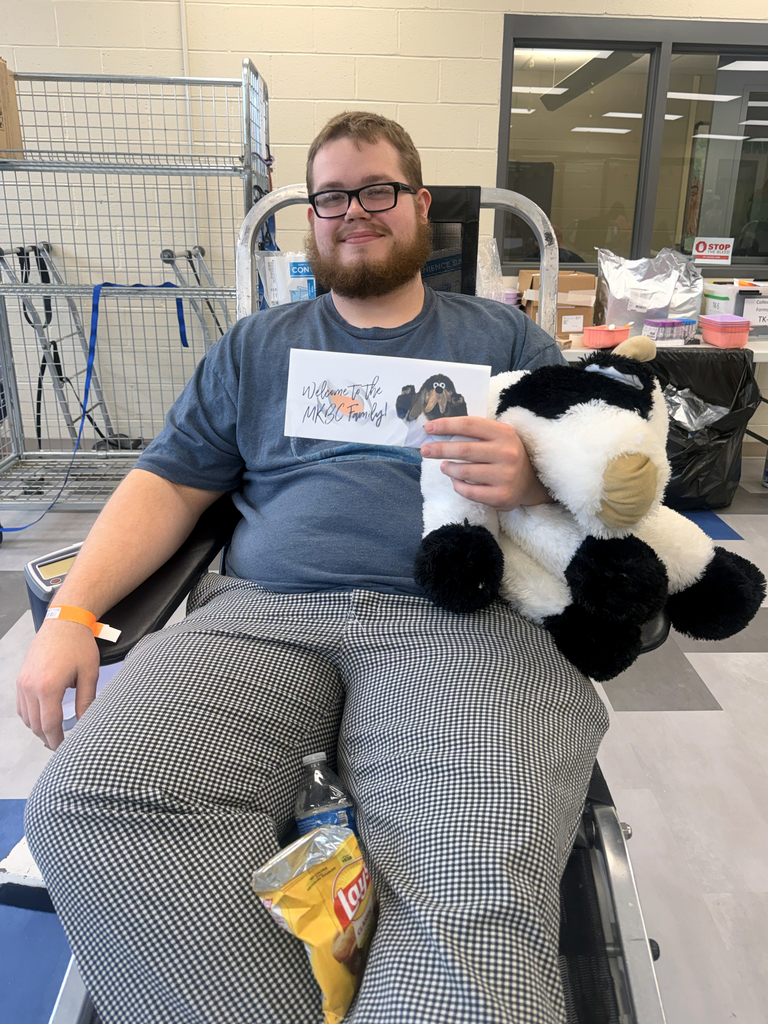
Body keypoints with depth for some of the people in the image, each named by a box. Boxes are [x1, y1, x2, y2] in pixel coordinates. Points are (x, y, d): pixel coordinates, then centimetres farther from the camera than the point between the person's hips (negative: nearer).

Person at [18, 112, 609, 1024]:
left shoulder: (504, 338, 20)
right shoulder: (255, 348, 24)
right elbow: (168, 484, 17)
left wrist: (532, 478, -11)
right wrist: (71, 612, 2)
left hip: (461, 619, -1)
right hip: (264, 610, 3)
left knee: (479, 888, -30)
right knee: (82, 807, -21)